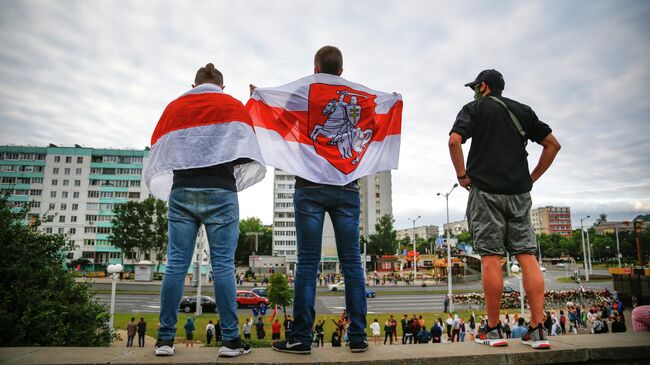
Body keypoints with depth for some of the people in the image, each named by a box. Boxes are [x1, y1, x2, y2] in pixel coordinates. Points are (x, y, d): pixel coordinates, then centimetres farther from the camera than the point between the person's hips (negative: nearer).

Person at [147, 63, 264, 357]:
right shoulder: (233, 105, 12)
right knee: (223, 265, -3)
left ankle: (165, 339, 5)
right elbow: (246, 149, 2)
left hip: (181, 191, 2)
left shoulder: (173, 107, 18)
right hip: (220, 191, -2)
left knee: (176, 264, 3)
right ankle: (231, 340, -1)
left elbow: (157, 154, 15)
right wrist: (237, 184, 15)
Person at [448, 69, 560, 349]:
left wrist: (462, 175, -3)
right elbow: (553, 144, 16)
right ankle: (537, 330, 2)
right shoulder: (522, 110, 18)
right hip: (519, 192, 4)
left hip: (486, 191, -4)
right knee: (527, 257, 2)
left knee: (491, 258, -4)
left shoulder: (474, 109, 5)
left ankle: (493, 330, 1)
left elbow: (454, 140, -13)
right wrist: (532, 177, 16)